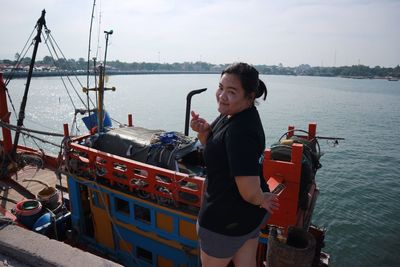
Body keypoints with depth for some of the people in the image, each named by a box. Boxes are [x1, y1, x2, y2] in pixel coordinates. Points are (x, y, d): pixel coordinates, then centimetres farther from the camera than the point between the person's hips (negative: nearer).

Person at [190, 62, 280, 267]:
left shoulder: (240, 131, -34)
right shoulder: (233, 113, -4)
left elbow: (250, 191, -37)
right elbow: (212, 145, 10)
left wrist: (261, 200, -14)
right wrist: (204, 130, -12)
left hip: (227, 221, -8)